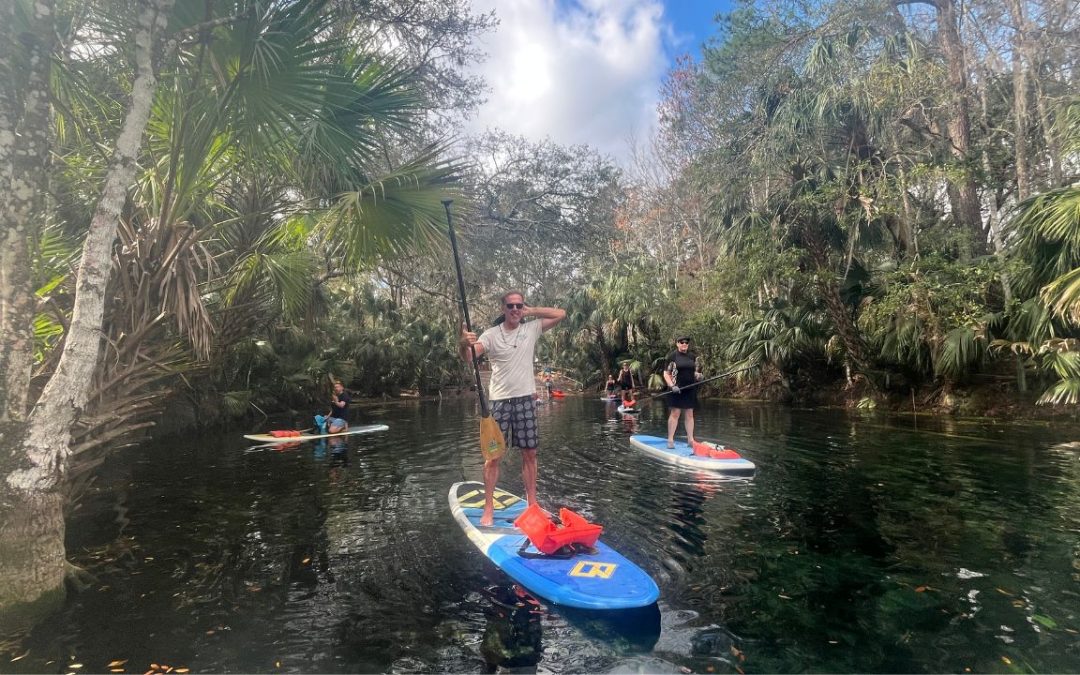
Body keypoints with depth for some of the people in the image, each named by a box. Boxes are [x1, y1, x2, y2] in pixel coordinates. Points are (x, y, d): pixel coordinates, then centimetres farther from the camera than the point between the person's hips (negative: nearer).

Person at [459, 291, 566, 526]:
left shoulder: (532, 329, 4)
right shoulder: (491, 334, -5)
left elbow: (560, 314, 6)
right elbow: (468, 356, -19)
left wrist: (531, 312, 1)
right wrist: (464, 343, -42)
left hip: (525, 399, 3)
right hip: (499, 401, -2)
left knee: (529, 453, 8)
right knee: (493, 455, 0)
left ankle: (532, 504, 20)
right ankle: (488, 508, 8)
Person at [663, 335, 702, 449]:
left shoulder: (693, 356, 11)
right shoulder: (672, 356, -3)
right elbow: (666, 373, -4)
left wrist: (698, 375, -3)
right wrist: (672, 386, -16)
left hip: (690, 389, 5)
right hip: (677, 389, -5)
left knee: (689, 414, 8)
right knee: (675, 413, -4)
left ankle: (690, 439, 14)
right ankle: (670, 439, 1)